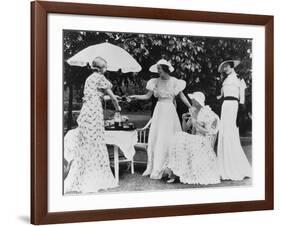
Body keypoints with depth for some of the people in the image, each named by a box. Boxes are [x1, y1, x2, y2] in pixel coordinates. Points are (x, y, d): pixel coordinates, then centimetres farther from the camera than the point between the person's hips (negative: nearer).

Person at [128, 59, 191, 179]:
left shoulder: (174, 81, -2)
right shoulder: (156, 81, 6)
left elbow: (182, 96, 3)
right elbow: (147, 96, 7)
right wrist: (136, 96, -7)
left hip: (169, 111, -3)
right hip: (159, 110, 3)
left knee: (166, 139, -4)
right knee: (154, 137, 0)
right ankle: (152, 167, 5)